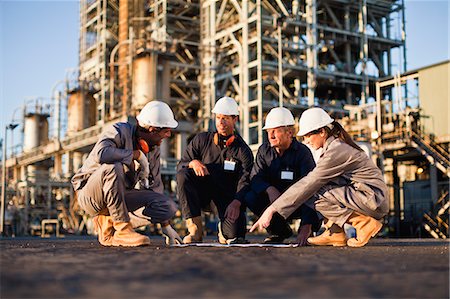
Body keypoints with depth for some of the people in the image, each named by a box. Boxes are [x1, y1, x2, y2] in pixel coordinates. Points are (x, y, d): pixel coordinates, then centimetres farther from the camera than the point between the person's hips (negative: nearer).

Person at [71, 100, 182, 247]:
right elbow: (100, 153, -39)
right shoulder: (119, 131, -17)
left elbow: (154, 185, 10)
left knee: (170, 208, -12)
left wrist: (166, 225, 9)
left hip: (120, 196, 6)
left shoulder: (153, 149, 4)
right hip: (89, 195, -6)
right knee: (113, 167, -39)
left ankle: (108, 222, -1)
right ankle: (122, 231, -27)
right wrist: (136, 154, -28)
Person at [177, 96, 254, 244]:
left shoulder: (243, 150, -2)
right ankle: (195, 229, -23)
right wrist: (193, 163, -21)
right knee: (182, 175, -28)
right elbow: (181, 164, 4)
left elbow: (245, 182, -13)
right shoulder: (201, 140, 3)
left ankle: (224, 230, 18)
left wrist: (236, 203, -33)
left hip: (229, 196, -1)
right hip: (202, 192, 2)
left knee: (236, 235, -25)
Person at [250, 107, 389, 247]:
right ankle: (335, 234, 3)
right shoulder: (337, 145, 10)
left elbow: (308, 184, -21)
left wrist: (272, 209, -20)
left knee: (319, 195, -17)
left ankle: (365, 223, -10)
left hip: (375, 200, -10)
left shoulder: (336, 151, -19)